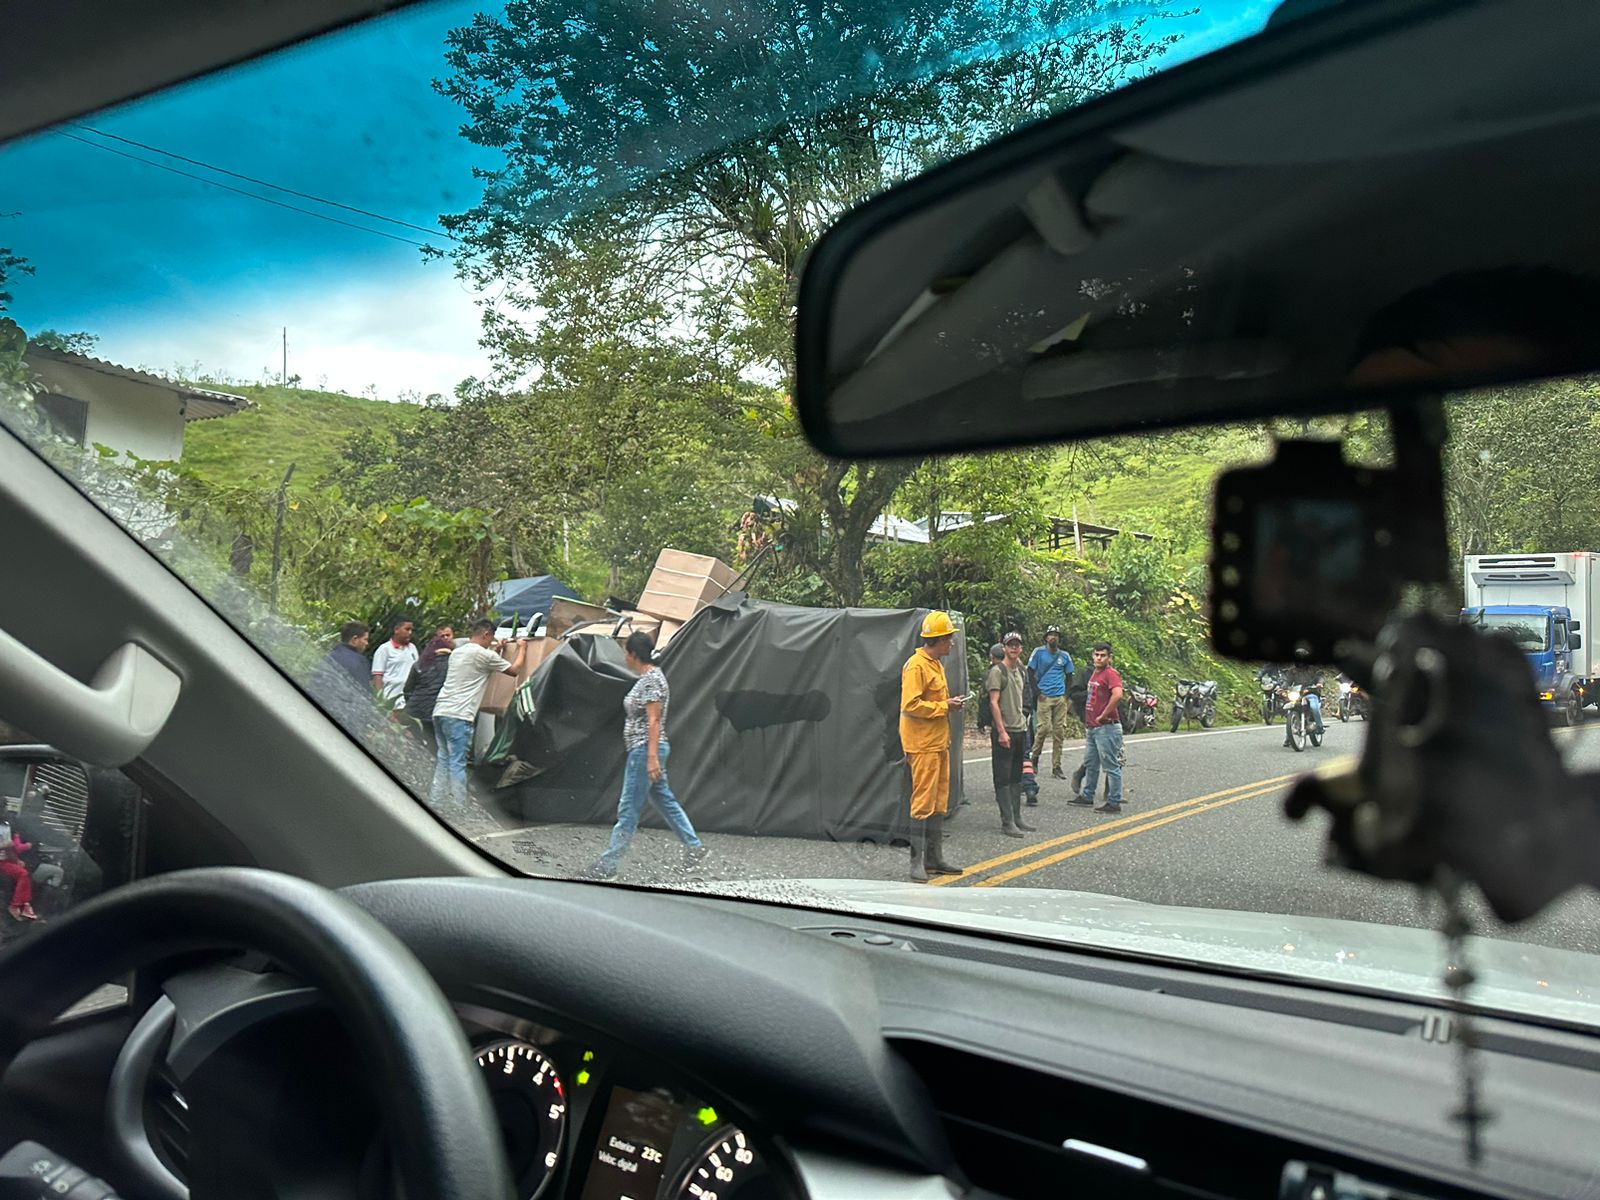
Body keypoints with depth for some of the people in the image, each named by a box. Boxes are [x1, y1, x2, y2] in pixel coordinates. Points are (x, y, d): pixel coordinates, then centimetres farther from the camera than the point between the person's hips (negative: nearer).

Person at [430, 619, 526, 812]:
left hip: (440, 711, 8)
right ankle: (458, 806, -5)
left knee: (442, 759, 13)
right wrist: (521, 649, 20)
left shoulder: (457, 652, 18)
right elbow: (514, 668, 4)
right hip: (459, 716, -8)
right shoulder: (485, 655, -5)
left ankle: (435, 802, 13)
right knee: (457, 763, -6)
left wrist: (494, 649, 42)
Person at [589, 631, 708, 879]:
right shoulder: (647, 677, 13)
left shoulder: (651, 680, -17)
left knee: (628, 809, -4)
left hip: (645, 750, -10)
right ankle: (695, 846, 23)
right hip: (645, 751, 10)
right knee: (665, 801, 16)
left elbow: (654, 721, -21)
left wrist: (652, 758, -24)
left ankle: (607, 865, 2)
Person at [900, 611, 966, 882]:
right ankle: (917, 862, -2)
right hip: (923, 745, -10)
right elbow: (911, 705, -22)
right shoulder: (916, 666, -15)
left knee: (939, 802, 13)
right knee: (923, 802, -7)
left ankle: (934, 857, 21)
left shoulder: (935, 664, 17)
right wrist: (945, 706, -17)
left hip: (939, 743, 10)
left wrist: (950, 704, 7)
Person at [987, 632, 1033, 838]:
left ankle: (1017, 818, 19)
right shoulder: (997, 671, -9)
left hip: (1020, 730, 8)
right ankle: (1007, 823, -2)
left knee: (1016, 777, 13)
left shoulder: (1019, 671, 16)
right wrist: (1001, 731, -19)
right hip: (1003, 732, -8)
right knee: (1003, 778, -4)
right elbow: (994, 703, -15)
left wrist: (1023, 723, 17)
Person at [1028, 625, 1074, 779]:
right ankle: (1035, 756, 12)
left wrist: (1066, 694, 6)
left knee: (1059, 731, 2)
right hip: (1044, 697, -4)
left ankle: (1056, 767, 7)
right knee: (1045, 727, -13)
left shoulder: (1064, 655, 10)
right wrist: (1038, 693, -6)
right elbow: (1030, 673, 1)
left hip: (1060, 698, 4)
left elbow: (1069, 676, 19)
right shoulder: (1039, 652, 0)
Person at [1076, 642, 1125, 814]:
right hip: (1092, 727, 10)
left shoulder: (1111, 673, -14)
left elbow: (1117, 695, -30)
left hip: (1106, 727, -10)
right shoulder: (1095, 674, 16)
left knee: (1111, 766, -4)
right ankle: (1087, 796, 32)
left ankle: (1114, 802, 1)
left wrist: (1102, 716, -22)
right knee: (1090, 763, 20)